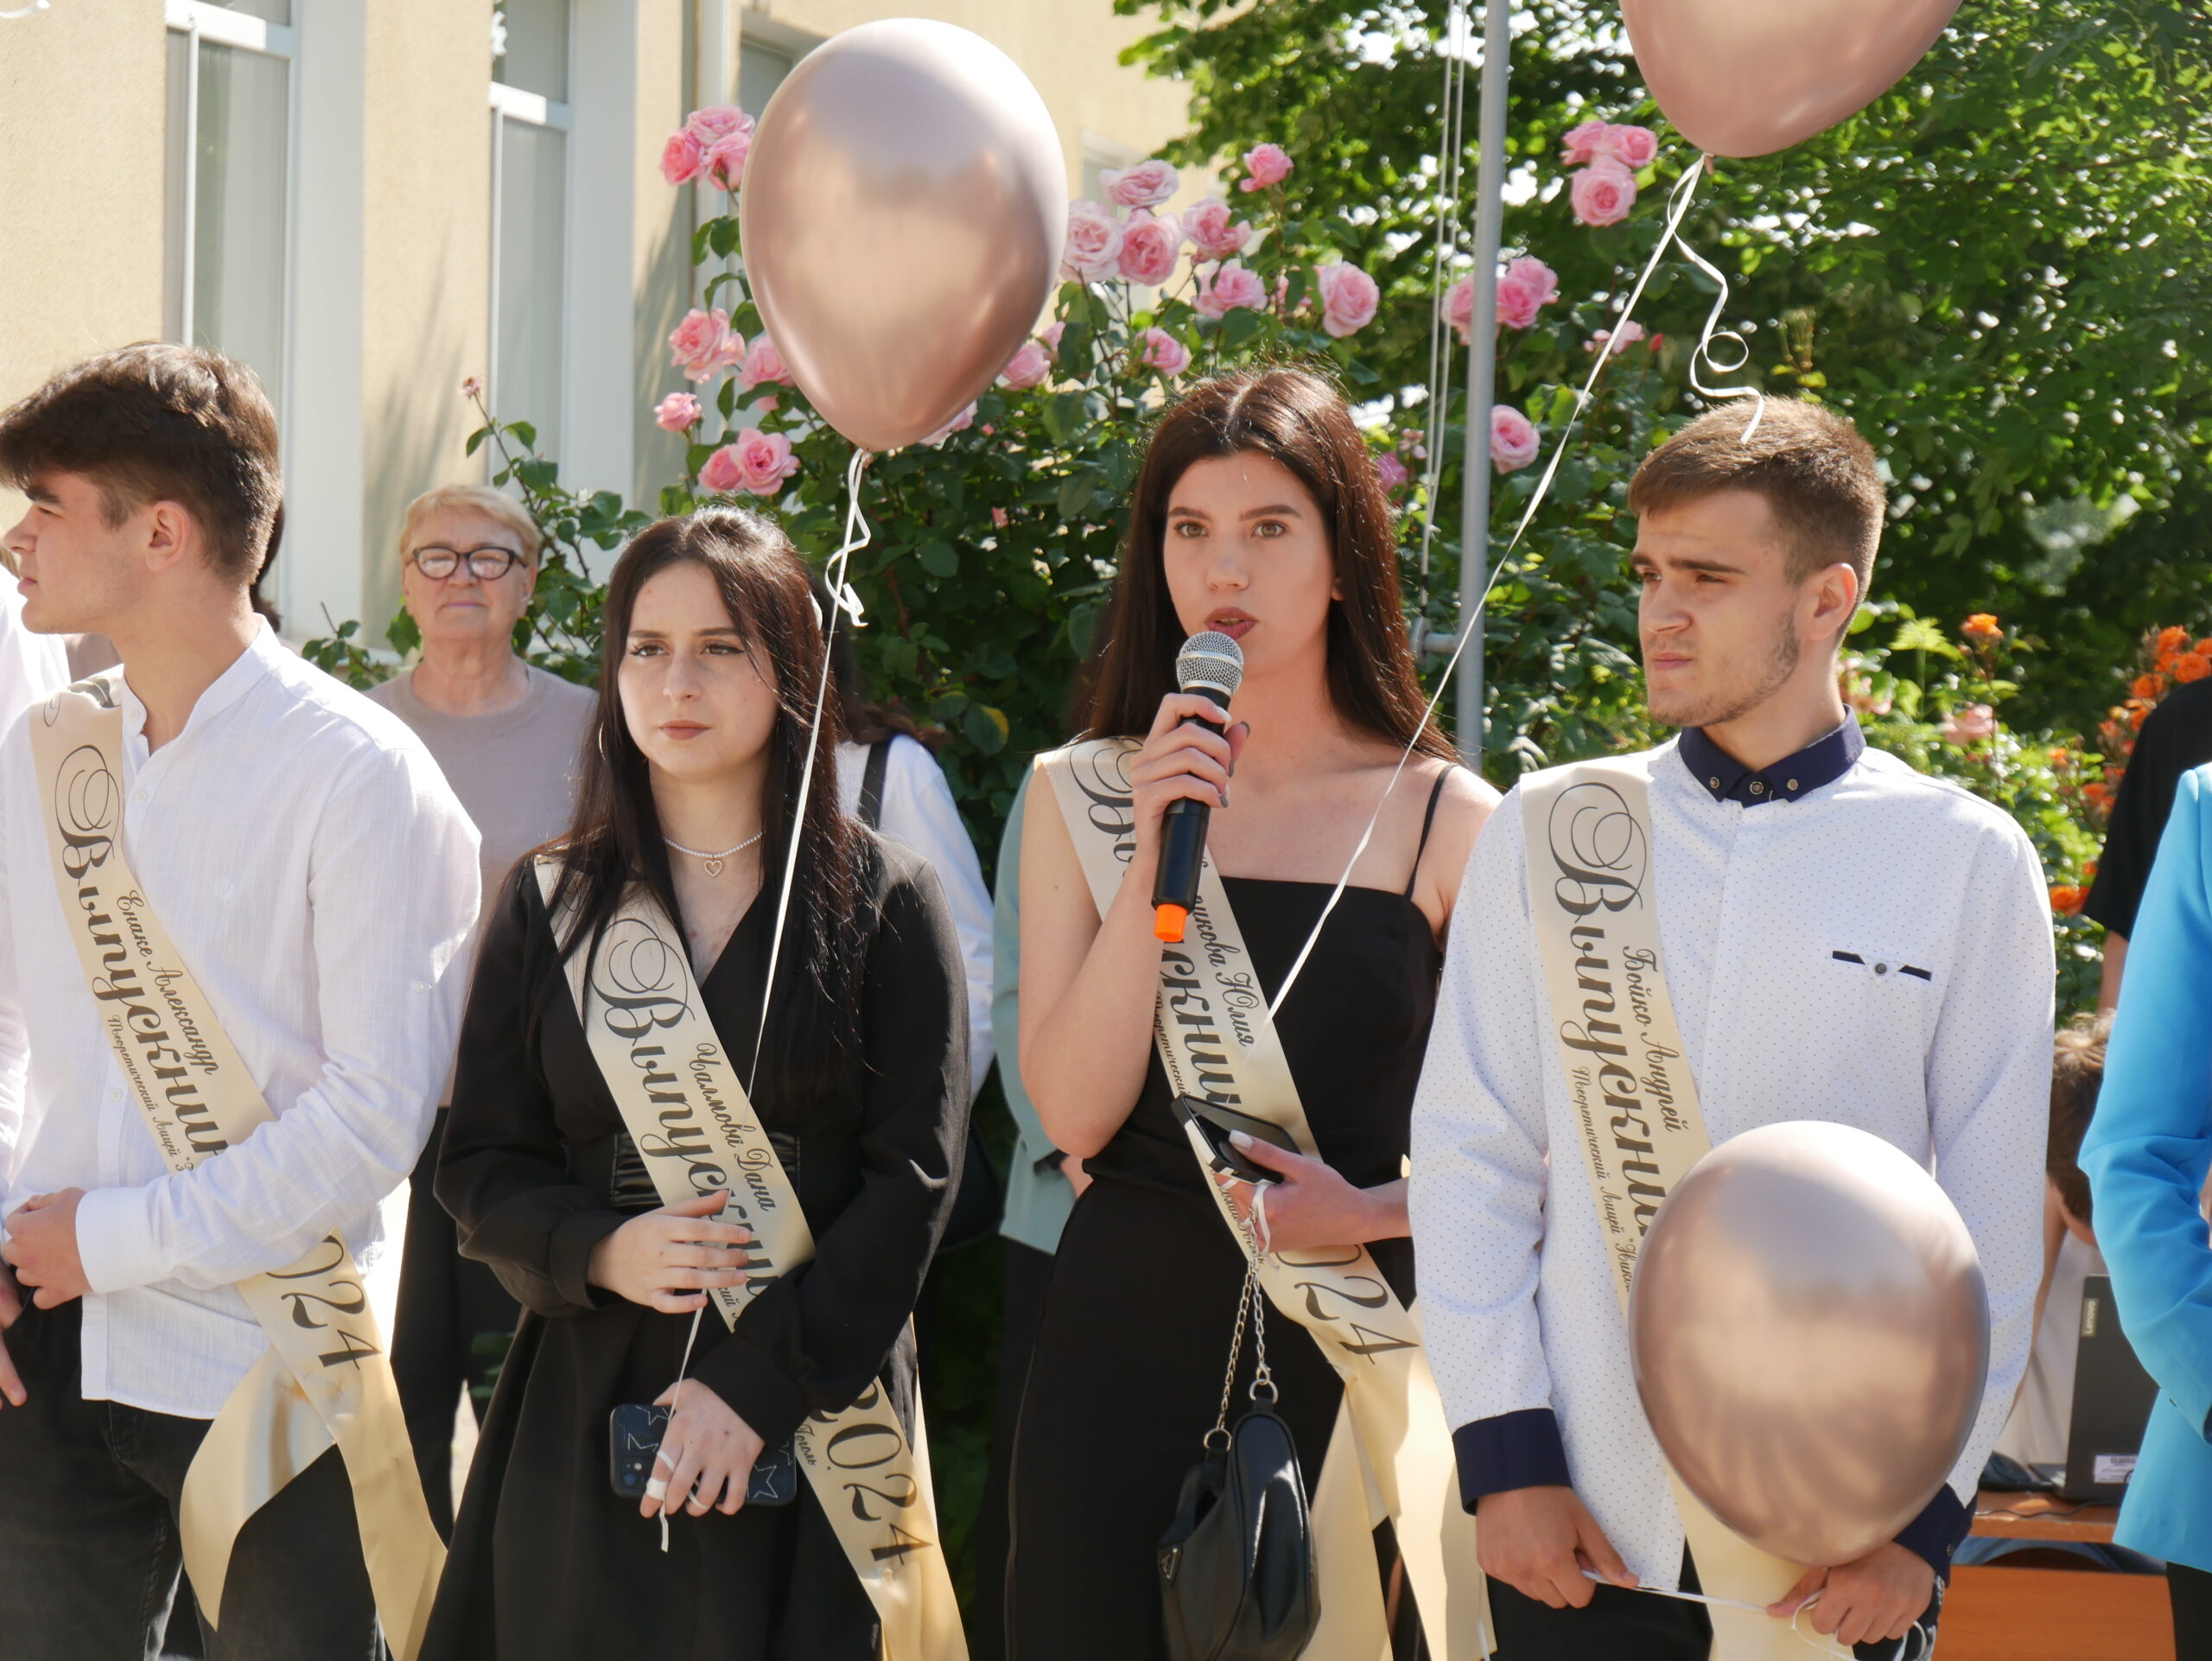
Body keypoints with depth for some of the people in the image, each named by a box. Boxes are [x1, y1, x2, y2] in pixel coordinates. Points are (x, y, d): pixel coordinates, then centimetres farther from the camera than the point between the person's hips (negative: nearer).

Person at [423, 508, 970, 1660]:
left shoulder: (884, 903, 1)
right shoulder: (549, 905, 8)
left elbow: (913, 1179, -5)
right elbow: (479, 1167, 7)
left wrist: (757, 1384, -13)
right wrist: (599, 1252, -14)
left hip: (812, 1416, -2)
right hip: (585, 1405, 2)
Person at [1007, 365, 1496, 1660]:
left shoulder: (1448, 822, 2)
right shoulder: (1081, 796, 7)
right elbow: (1075, 1111, -3)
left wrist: (1367, 1209, -13)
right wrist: (1153, 863, -11)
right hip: (1125, 1324, 1)